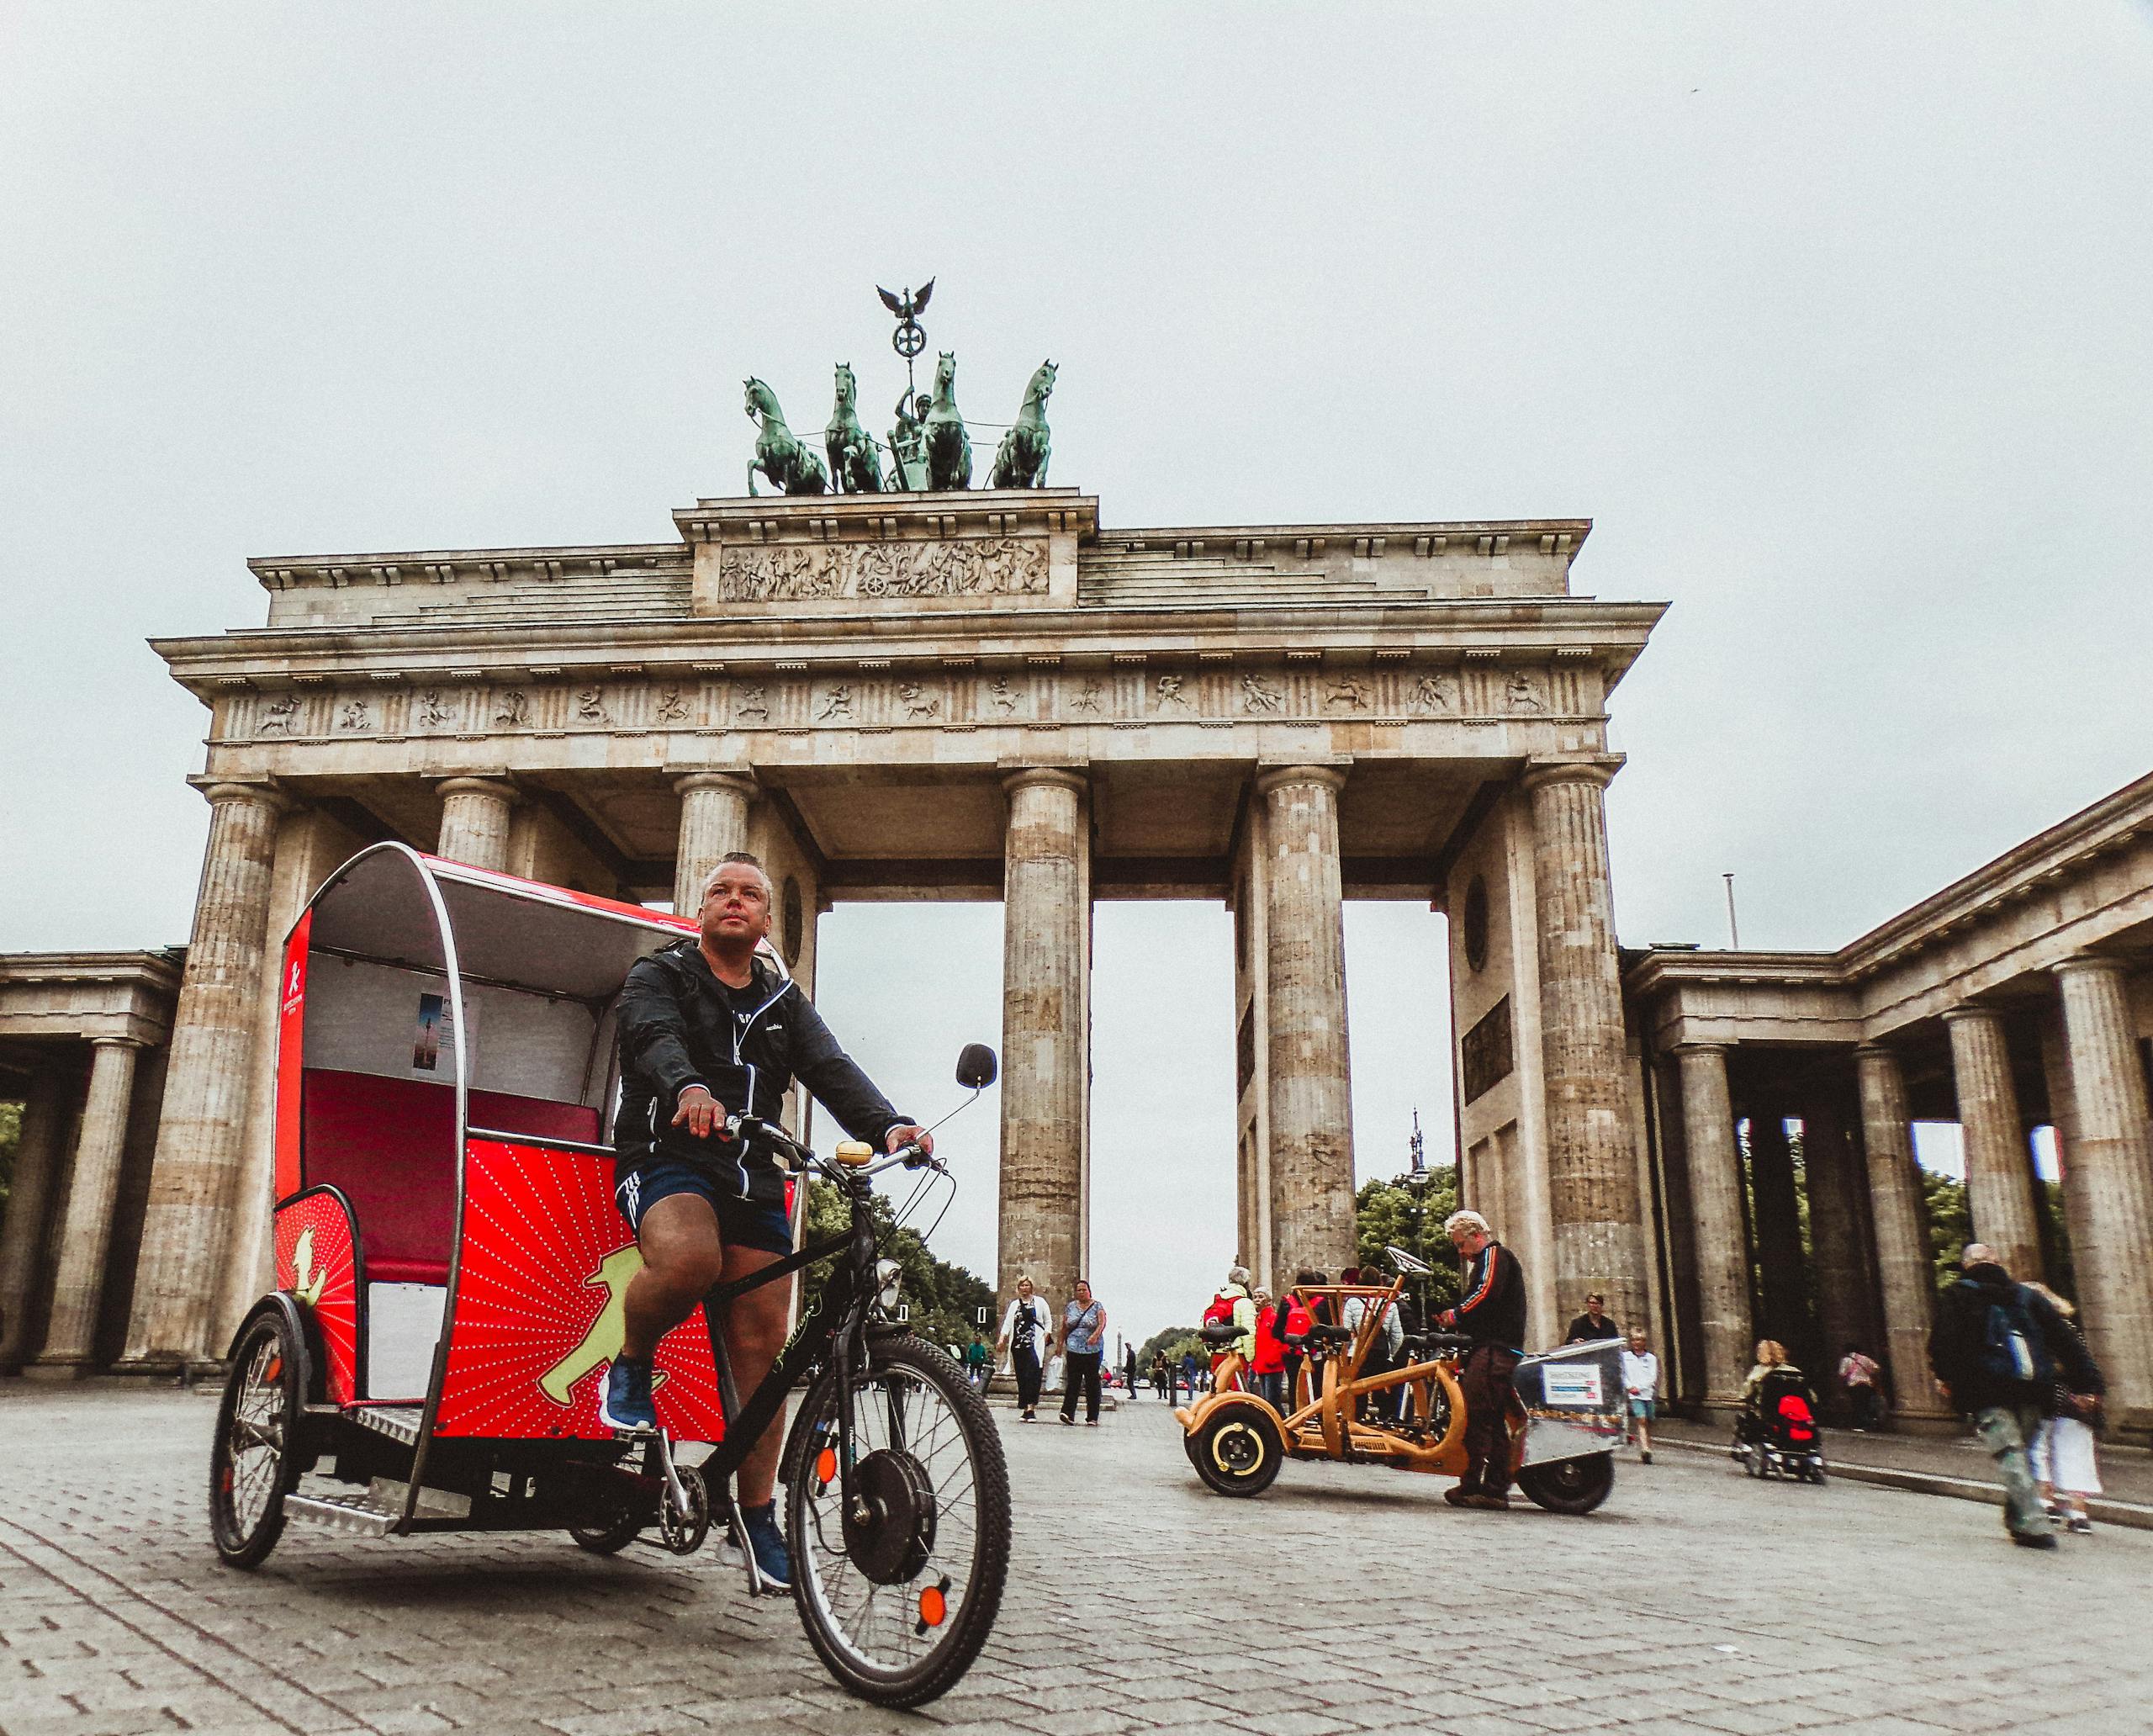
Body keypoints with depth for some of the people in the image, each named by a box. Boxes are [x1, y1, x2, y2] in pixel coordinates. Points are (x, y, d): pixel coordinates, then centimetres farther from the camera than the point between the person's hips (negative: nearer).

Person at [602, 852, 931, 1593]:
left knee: (762, 1345, -1)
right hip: (668, 1158, -4)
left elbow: (830, 1068, 1)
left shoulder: (785, 1002, 18)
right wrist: (688, 1089, -41)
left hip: (754, 1177, 4)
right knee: (687, 1260, -36)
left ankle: (757, 1513, 14)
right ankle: (630, 1366, -5)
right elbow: (655, 1036, -16)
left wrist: (885, 1125, -21)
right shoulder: (659, 976, 7)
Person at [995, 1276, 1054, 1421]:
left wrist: (1046, 1336, -5)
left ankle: (1031, 1409, -21)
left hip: (1034, 1344, -4)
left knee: (1032, 1377, -16)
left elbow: (1048, 1321, 10)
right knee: (1021, 1378, 2)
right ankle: (1025, 1410, 7)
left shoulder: (1040, 1302, 11)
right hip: (1017, 1345, 4)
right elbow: (1007, 1323, 12)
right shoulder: (1014, 1305, 20)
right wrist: (1001, 1340, -1)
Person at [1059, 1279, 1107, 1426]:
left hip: (1093, 1350, -2)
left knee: (1092, 1383, -1)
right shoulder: (1071, 1307, 13)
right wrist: (1061, 1344, 14)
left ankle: (1092, 1418, 4)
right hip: (1073, 1349, 2)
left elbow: (1102, 1323, -10)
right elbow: (1064, 1327, 17)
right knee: (1072, 1382, -8)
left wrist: (1096, 1335, -28)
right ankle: (1068, 1413, -16)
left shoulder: (1097, 1307, 4)